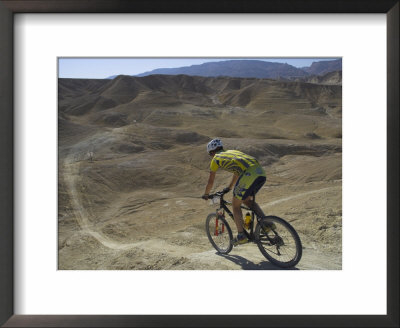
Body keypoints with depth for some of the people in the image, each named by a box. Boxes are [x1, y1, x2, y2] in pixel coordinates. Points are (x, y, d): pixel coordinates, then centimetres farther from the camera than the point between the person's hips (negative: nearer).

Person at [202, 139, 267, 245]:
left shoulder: (216, 159, 16)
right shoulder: (232, 152, 35)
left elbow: (210, 182, 22)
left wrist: (206, 194, 40)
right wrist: (229, 187, 59)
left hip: (249, 174, -7)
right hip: (261, 172, 7)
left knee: (235, 204, 11)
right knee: (247, 200, 26)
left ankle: (241, 236, 12)